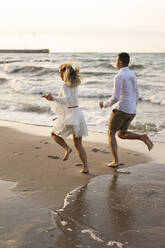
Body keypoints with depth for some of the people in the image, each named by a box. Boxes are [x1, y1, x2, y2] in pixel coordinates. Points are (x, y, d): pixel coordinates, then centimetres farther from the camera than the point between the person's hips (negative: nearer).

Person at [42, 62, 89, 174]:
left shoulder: (65, 86, -13)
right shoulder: (75, 85, 13)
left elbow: (67, 101, -30)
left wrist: (53, 99, -46)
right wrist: (61, 116, 28)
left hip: (70, 116, -7)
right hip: (78, 114, 7)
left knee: (54, 134, 18)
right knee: (79, 145, 14)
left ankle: (67, 148, -3)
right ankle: (85, 167, 7)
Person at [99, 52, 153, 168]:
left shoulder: (119, 77, -16)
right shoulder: (132, 75, 13)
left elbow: (115, 98, -21)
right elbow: (136, 96, 19)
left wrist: (105, 104, -1)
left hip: (121, 109, -8)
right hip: (131, 111, 8)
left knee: (111, 133, 11)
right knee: (121, 134, 20)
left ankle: (115, 161, 9)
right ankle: (143, 137, -4)